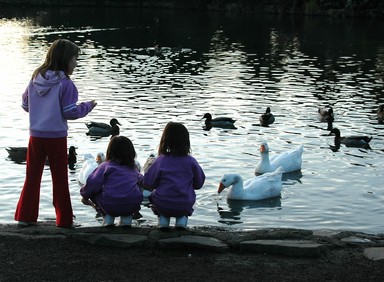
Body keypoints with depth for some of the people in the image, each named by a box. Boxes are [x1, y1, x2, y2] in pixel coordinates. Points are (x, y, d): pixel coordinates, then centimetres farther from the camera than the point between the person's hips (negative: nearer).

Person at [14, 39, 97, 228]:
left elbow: (25, 104, 9)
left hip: (35, 135, 4)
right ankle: (64, 219, 12)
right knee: (60, 178, 7)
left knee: (32, 177, 13)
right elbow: (70, 112, -14)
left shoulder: (35, 78, 2)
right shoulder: (65, 83, -14)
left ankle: (25, 216, 15)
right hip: (56, 136, -4)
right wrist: (87, 107, 2)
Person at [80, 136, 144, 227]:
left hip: (110, 207, -3)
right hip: (132, 207, 3)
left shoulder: (106, 166, 4)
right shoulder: (133, 168, 16)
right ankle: (127, 218, 16)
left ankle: (108, 218, 8)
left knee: (93, 192, 21)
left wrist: (85, 196, 13)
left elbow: (92, 183, -5)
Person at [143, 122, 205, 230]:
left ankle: (163, 219, 10)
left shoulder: (160, 161, -7)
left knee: (153, 194, 30)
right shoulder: (191, 161, -4)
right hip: (185, 206, 1)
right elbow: (198, 184, 5)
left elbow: (148, 183, -4)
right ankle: (182, 220, 9)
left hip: (163, 205, -1)